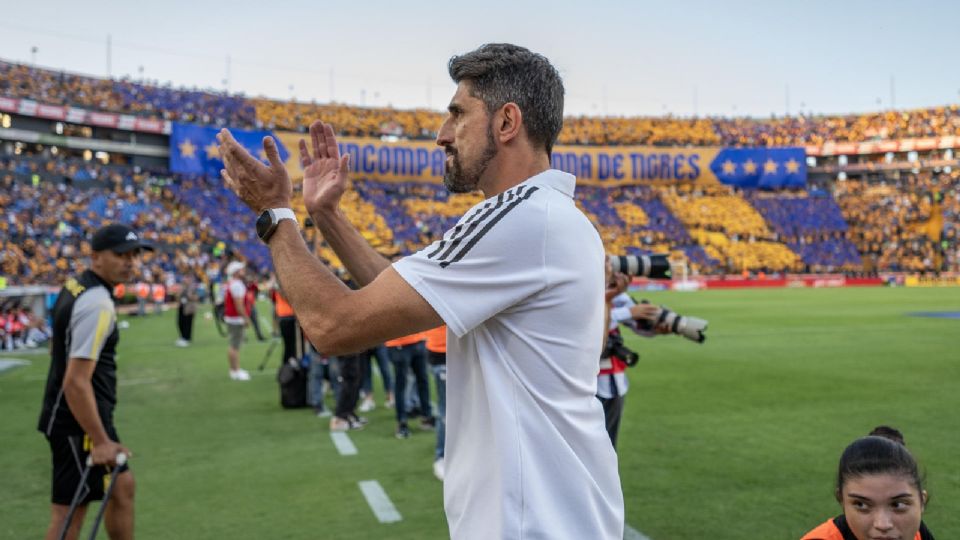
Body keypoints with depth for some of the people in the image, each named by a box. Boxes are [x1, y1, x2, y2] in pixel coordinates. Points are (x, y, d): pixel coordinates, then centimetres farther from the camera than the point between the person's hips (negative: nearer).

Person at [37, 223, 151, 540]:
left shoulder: (75, 286, 8)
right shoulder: (97, 304, -22)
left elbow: (58, 348, 20)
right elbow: (76, 382, -27)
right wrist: (100, 441, -23)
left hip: (68, 417, 10)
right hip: (78, 423, -10)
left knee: (122, 486, 20)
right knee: (69, 512, -2)